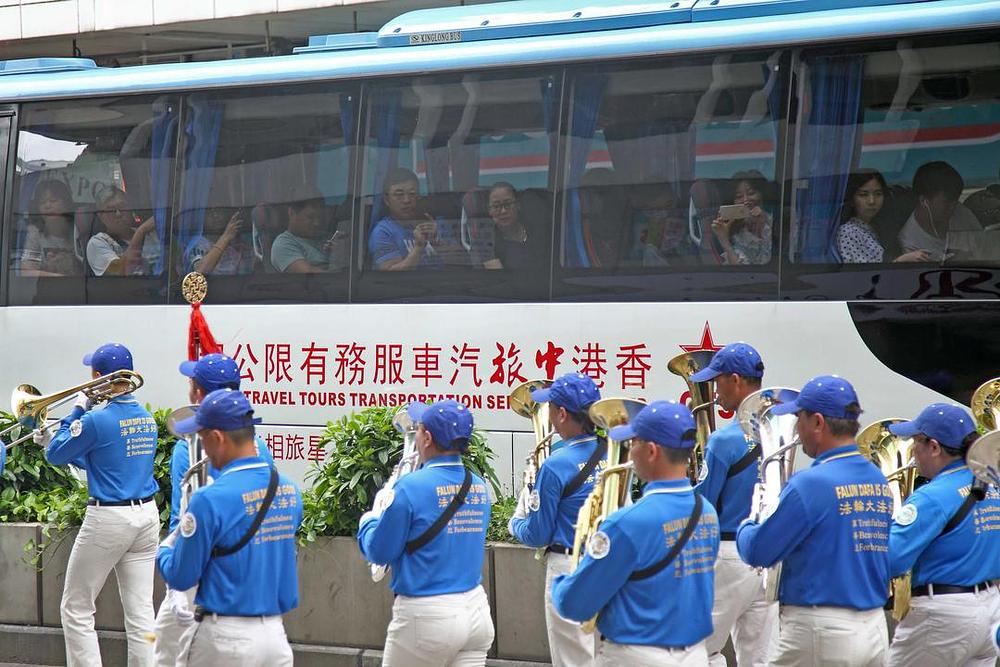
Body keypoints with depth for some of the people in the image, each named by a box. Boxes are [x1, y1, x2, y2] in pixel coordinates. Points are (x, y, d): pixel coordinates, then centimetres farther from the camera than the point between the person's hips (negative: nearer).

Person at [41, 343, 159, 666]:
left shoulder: (97, 420, -15)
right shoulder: (147, 419, 8)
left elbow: (56, 456, -1)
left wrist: (78, 410, 3)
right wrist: (51, 442, 24)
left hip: (108, 519, -7)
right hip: (147, 515, 7)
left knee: (76, 610, 5)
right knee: (140, 610, 7)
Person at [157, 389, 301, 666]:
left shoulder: (210, 500, -16)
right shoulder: (290, 490, 3)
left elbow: (180, 578, -9)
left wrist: (164, 549, 14)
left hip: (224, 638, -5)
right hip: (275, 634, 6)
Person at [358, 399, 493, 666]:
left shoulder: (412, 487, -14)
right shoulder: (479, 487, 5)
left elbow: (379, 552, -8)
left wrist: (369, 519, 14)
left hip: (426, 616, -5)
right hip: (477, 611, 6)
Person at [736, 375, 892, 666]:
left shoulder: (812, 483, -15)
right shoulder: (879, 481, 8)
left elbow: (756, 553, -11)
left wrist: (749, 523, 14)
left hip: (821, 632, -7)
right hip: (876, 631, 7)